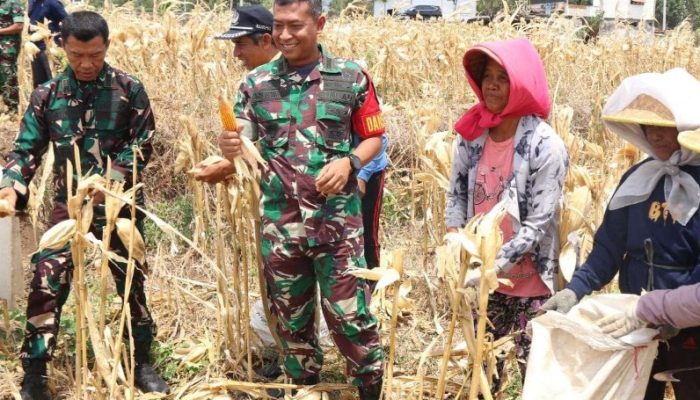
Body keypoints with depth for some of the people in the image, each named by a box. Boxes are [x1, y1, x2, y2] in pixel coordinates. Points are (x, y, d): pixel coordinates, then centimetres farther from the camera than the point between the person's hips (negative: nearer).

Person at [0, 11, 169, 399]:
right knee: (46, 284, -9)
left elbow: (142, 145, -5)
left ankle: (141, 363, 28)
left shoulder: (129, 90, -5)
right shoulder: (47, 94, -2)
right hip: (68, 204, 0)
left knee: (131, 283, 11)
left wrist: (109, 182, -18)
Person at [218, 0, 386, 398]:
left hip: (337, 220, -2)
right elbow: (244, 143, 1)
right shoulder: (257, 82, 3)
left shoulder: (351, 77, -2)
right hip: (280, 223, 3)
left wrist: (348, 162, -15)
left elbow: (374, 138, 4)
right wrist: (231, 148, -22)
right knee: (291, 319, 14)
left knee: (349, 315, -1)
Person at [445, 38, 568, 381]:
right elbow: (456, 194, 6)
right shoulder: (471, 134, -4)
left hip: (529, 279, -5)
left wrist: (493, 266, -24)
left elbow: (538, 224, -19)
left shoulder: (546, 146, -19)